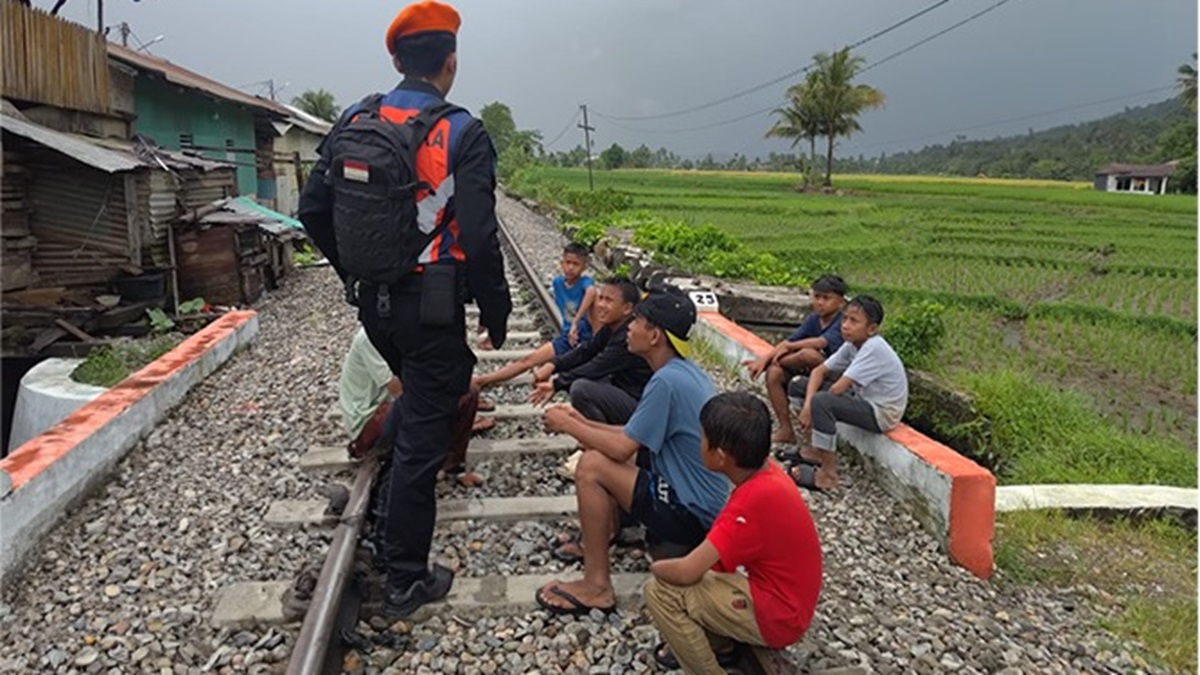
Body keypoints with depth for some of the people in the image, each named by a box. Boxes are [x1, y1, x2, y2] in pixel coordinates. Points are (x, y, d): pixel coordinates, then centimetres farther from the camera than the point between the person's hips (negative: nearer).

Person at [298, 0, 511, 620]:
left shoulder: (352, 123, 3)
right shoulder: (462, 135, -14)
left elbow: (313, 210, 8)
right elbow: (479, 240, -19)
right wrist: (496, 313, -6)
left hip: (371, 303, 6)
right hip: (430, 308, -6)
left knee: (427, 390, 32)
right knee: (420, 439, 4)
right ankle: (405, 582, 16)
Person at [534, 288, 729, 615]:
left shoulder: (667, 381, -24)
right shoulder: (687, 371, 6)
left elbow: (622, 448, -22)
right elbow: (636, 437, 13)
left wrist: (567, 425, -8)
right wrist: (582, 422, 8)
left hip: (693, 515, -10)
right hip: (707, 503, 10)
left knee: (591, 466, -16)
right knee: (603, 451, 14)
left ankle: (597, 587, -7)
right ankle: (602, 537, 26)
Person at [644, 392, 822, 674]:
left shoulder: (756, 499, -30)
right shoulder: (766, 472, -4)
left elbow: (686, 572, -26)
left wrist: (656, 567, -7)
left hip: (775, 616, -9)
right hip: (784, 598, 9)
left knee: (659, 591, -13)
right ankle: (719, 645, 17)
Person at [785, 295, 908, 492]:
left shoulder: (874, 348, -26)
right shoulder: (852, 344, 0)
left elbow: (838, 388, -28)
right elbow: (820, 371, 0)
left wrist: (812, 406, -13)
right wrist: (807, 404, -16)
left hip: (881, 414, -9)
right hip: (862, 400, 9)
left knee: (821, 402, -33)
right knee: (800, 384, 6)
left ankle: (828, 473, -20)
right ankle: (817, 450, 13)